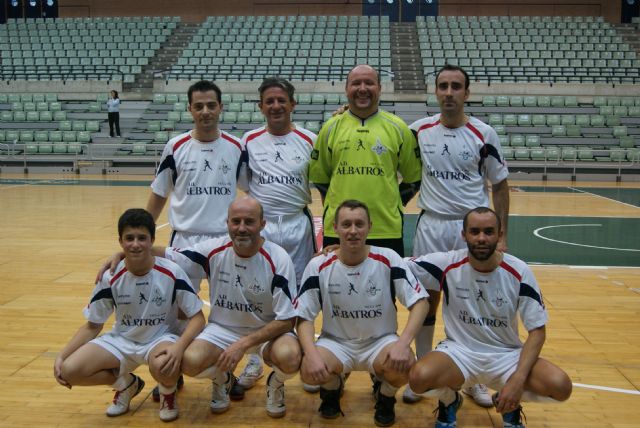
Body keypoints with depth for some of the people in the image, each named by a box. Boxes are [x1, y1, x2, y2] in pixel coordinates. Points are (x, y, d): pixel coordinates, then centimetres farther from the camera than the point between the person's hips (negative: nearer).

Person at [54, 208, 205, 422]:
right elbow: (93, 325, 2)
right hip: (121, 340, 3)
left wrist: (178, 346, -33)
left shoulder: (171, 273, -18)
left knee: (163, 365, -40)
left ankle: (168, 392, 1)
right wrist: (61, 355, -12)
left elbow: (197, 317, -13)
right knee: (69, 370, -19)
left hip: (161, 338, -3)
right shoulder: (111, 278, -10)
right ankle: (127, 384, 11)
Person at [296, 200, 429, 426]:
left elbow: (419, 302, -12)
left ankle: (385, 395, 7)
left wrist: (403, 342, -28)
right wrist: (311, 354, -26)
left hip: (381, 341, 0)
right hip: (336, 342, 1)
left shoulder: (388, 259, -12)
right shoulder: (319, 266, -11)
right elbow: (304, 316, -8)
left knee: (404, 365, -32)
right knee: (309, 371, -29)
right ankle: (332, 388, 11)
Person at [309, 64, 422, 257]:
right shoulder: (331, 127, 5)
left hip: (387, 230, 0)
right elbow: (319, 176, 12)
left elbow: (413, 176, 9)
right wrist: (336, 204, 9)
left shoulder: (397, 127, 3)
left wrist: (392, 205, 5)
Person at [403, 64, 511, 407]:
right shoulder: (419, 130, 0)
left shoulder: (484, 134, -3)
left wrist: (501, 236, -1)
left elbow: (500, 185, 2)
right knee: (426, 300, 6)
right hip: (431, 225, 1)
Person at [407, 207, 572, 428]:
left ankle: (510, 403, 11)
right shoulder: (447, 264, -13)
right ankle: (449, 400, 7)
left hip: (506, 354, 1)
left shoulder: (519, 272, -12)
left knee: (560, 386, -24)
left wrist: (518, 380, -21)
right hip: (459, 350, -1)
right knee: (419, 377, -32)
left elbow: (537, 330, -9)